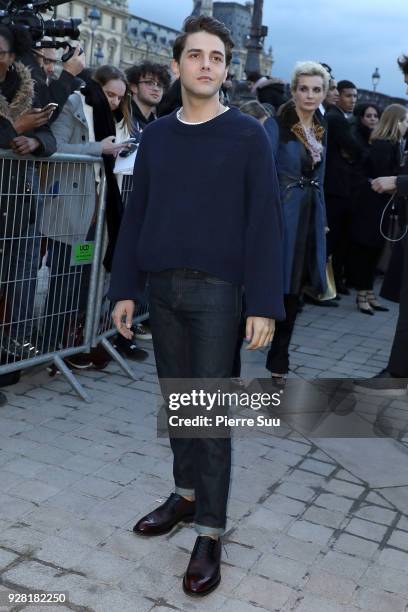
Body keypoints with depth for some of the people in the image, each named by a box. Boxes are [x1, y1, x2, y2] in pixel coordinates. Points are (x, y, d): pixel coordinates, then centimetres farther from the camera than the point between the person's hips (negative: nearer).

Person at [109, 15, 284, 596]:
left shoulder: (247, 135, -4)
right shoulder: (155, 135, 9)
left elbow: (265, 221, -7)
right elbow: (136, 215, 11)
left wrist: (264, 304, -13)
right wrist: (126, 288, 7)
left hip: (216, 291, -4)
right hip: (162, 288, 5)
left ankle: (209, 531, 9)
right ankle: (187, 493, 31)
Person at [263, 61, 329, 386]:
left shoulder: (321, 131, 12)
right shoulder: (276, 125, -8)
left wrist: (322, 221, 13)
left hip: (310, 218, 6)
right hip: (281, 215, -6)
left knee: (292, 293, 12)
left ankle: (279, 364, 24)